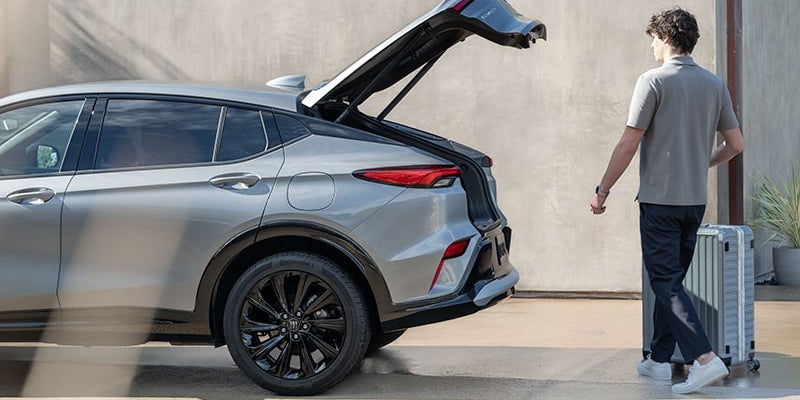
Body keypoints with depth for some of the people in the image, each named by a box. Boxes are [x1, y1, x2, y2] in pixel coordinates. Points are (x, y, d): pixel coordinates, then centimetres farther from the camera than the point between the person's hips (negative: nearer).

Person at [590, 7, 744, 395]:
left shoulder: (654, 81, -11)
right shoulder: (715, 85, 7)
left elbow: (629, 144, -13)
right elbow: (735, 144, 10)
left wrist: (603, 190, -4)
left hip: (659, 199, -6)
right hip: (695, 200, 6)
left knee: (666, 283, -4)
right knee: (670, 279, 16)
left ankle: (705, 358, -16)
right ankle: (659, 359, 22)